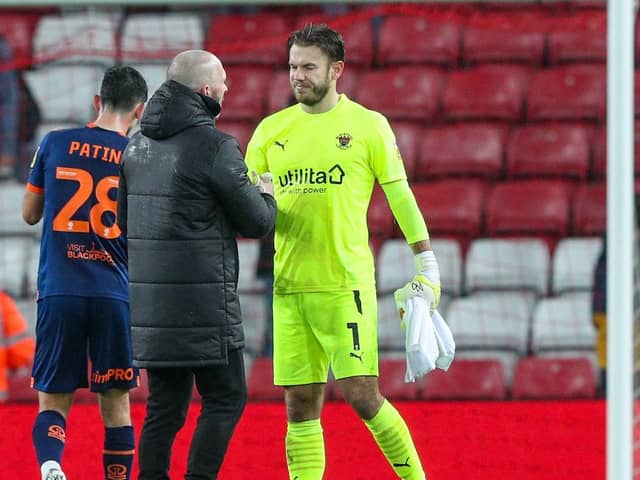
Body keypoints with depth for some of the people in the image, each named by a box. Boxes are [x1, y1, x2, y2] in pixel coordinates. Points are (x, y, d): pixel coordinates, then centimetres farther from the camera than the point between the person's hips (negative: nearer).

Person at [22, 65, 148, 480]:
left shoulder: (55, 144, 3)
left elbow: (30, 214, 13)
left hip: (58, 291, 0)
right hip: (114, 294, 0)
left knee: (53, 401, 4)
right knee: (116, 405, 9)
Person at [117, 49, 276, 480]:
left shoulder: (139, 145, 11)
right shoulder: (215, 146, -12)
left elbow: (124, 218, 22)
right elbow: (258, 222, -6)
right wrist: (267, 196, 15)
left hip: (149, 299, 7)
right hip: (202, 305, -7)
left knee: (165, 406, 10)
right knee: (226, 400, 2)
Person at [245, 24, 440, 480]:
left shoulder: (367, 125, -1)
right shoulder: (271, 130, 9)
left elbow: (401, 197, 1)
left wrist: (426, 265, 0)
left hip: (346, 283, -4)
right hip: (289, 285, 4)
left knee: (361, 393, -9)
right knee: (301, 404, 3)